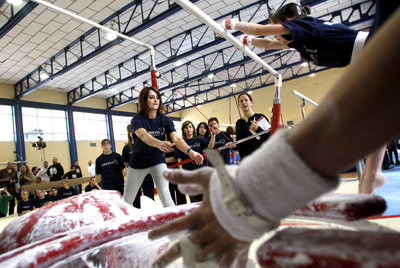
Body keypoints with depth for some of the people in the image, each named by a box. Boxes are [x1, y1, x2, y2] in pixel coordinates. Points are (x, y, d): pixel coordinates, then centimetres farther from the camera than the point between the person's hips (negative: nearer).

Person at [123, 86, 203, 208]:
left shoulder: (165, 120, -9)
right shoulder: (137, 120, -17)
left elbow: (176, 138, -23)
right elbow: (144, 136, -38)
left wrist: (190, 151, -43)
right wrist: (159, 144, -60)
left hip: (158, 162, 1)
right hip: (138, 163, -1)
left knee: (165, 194, -15)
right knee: (127, 200, 9)